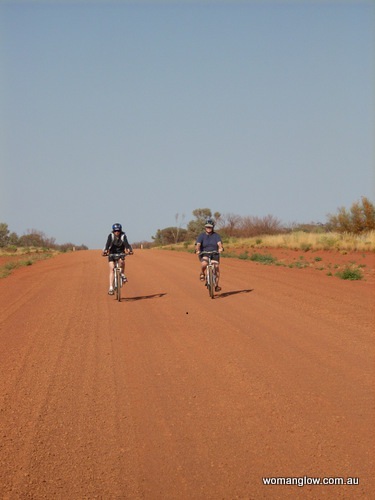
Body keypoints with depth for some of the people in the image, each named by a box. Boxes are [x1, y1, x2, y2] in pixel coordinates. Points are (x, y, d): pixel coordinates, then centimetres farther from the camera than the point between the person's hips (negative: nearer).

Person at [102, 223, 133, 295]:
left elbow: (126, 243, -31)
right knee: (112, 268, -14)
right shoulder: (111, 236, -18)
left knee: (121, 261, -33)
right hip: (112, 253, 0)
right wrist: (105, 251, -51)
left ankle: (122, 274, -3)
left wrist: (129, 250, -52)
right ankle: (111, 288, -15)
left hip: (120, 252, 0)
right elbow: (108, 244, -31)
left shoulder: (123, 236, -17)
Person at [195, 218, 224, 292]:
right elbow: (198, 244, -14)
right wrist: (197, 250, -35)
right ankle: (202, 273, 1)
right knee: (204, 264, -32)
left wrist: (220, 248, -38)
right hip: (204, 254, -1)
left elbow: (219, 243, -16)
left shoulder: (216, 235, 1)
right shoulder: (201, 236, -1)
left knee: (216, 267, -17)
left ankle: (216, 285, -6)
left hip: (214, 254, 1)